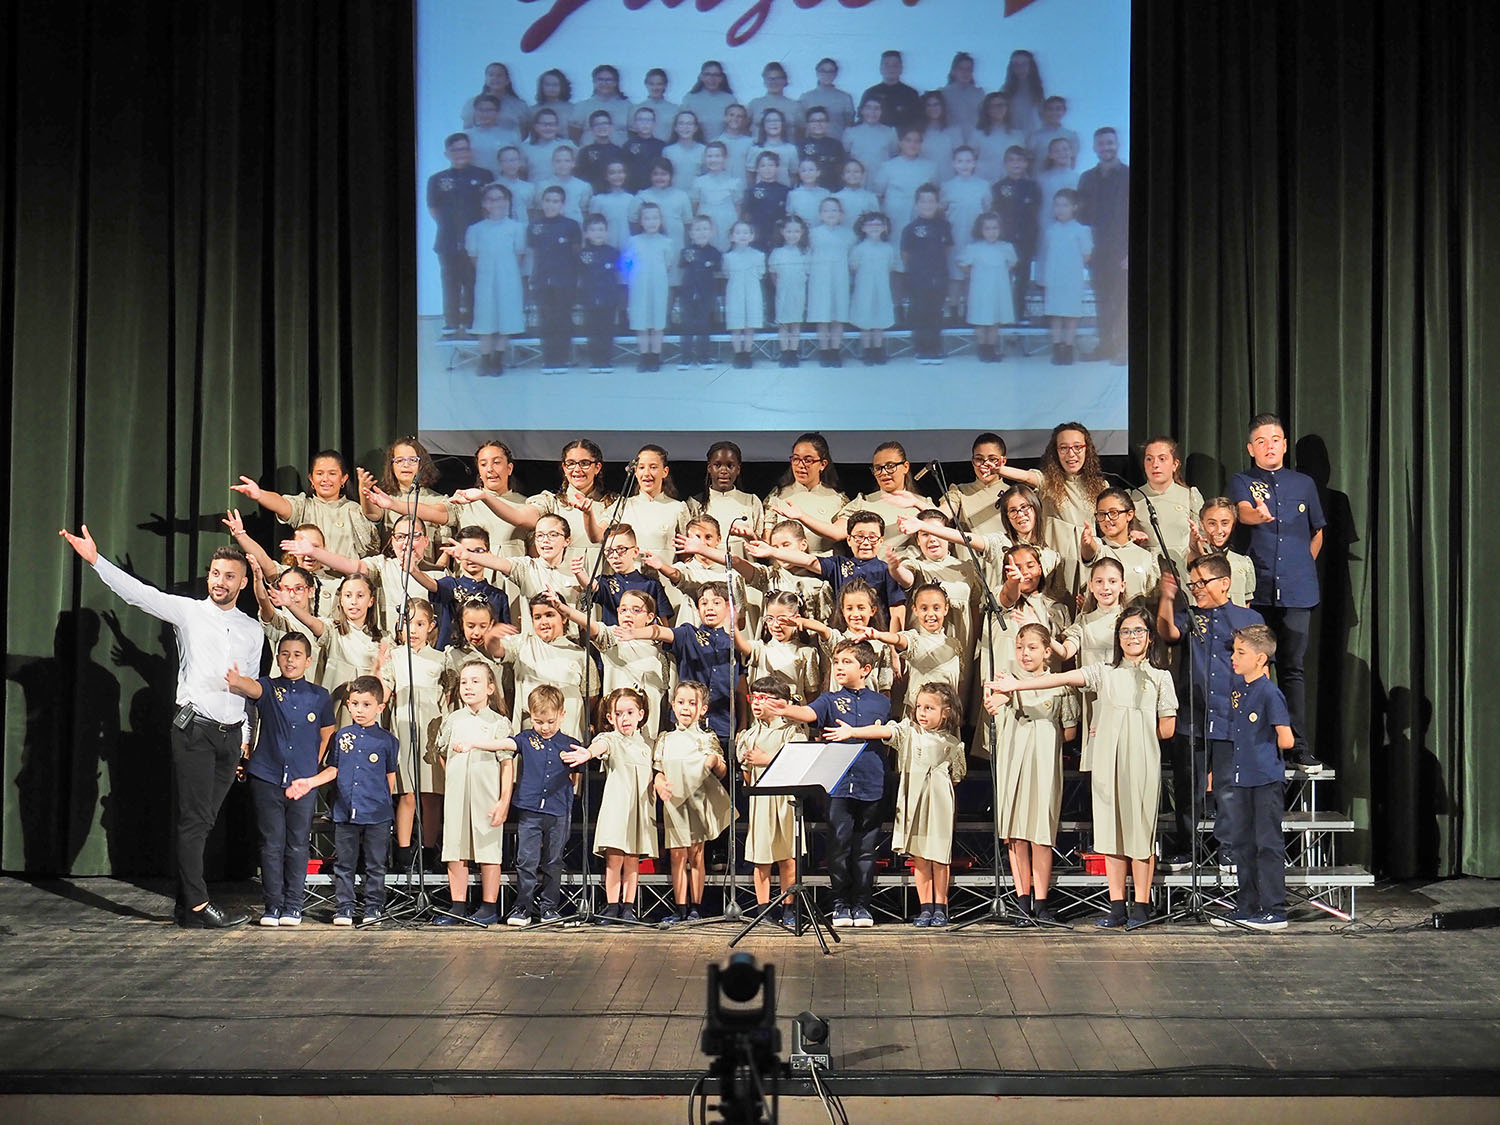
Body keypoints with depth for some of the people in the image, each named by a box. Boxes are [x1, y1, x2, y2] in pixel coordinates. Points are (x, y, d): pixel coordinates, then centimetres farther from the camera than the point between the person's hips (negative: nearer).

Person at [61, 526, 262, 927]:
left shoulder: (253, 630, 14)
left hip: (231, 733, 4)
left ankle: (186, 903, 11)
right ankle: (197, 905, -6)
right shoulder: (188, 611, 3)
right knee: (194, 819, -6)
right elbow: (139, 593, -8)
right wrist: (95, 560, -19)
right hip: (194, 728, -4)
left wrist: (247, 736, 16)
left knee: (202, 821, 6)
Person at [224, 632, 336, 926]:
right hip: (267, 779, -1)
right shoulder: (268, 688, 2)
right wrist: (237, 681, -45)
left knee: (298, 845, 5)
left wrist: (312, 770, 4)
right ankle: (273, 904, 11)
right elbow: (252, 688, -22)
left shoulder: (319, 697, 6)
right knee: (271, 845, 3)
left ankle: (293, 905, 14)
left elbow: (327, 737, 14)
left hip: (303, 782, 1)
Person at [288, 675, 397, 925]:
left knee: (375, 865, 5)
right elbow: (333, 770, 10)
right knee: (344, 864, 7)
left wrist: (384, 803, 8)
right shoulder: (341, 736, 8)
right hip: (345, 812, 2)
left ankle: (374, 909, 13)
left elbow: (390, 776, 9)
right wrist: (310, 782, -3)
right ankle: (344, 909, 13)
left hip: (376, 814, -2)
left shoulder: (387, 740, 2)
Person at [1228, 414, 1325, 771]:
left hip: (1297, 592, 2)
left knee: (1292, 668, 1)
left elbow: (1317, 531, 26)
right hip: (1256, 591, -2)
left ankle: (1299, 748, 4)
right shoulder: (1242, 483, 6)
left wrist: (1303, 566, 15)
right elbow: (1242, 512, -16)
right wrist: (1259, 514, -38)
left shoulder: (1304, 484, 15)